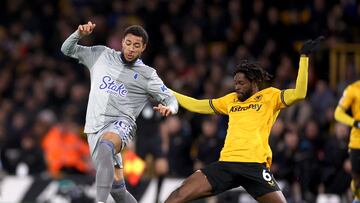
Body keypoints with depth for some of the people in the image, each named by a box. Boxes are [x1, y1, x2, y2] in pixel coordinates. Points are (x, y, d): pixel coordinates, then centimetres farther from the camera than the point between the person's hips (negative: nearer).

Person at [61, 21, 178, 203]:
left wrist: (169, 108, -19)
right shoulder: (101, 55, 13)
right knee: (116, 186, -1)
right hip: (95, 127, 4)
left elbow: (170, 99, 5)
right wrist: (79, 34, -1)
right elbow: (67, 49, 19)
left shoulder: (147, 75, 5)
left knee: (105, 146, -40)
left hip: (120, 124, -4)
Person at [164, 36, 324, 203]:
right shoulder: (231, 100, 21)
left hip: (255, 165, -4)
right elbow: (196, 106, 29)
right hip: (226, 163, 4)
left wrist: (304, 57, -8)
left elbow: (299, 94, -5)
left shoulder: (270, 96, 9)